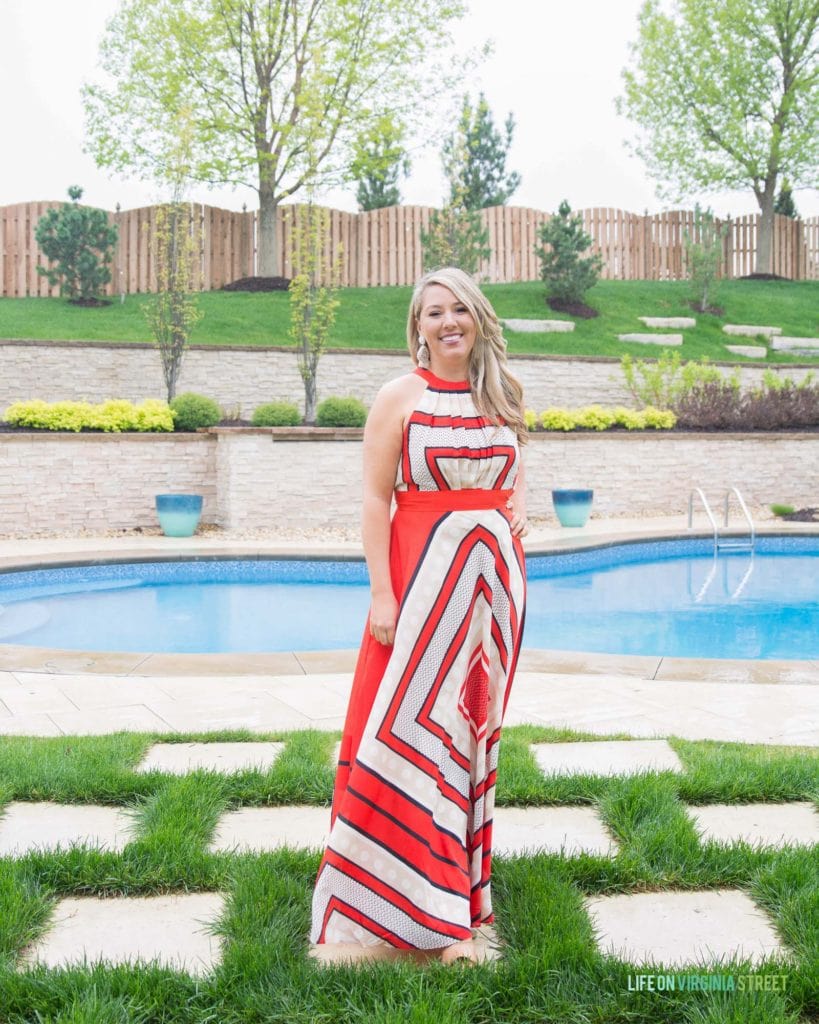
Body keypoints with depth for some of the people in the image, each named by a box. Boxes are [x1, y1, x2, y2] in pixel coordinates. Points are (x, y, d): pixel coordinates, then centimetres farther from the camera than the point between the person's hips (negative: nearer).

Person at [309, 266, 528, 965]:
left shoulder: (501, 396, 10)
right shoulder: (402, 396, -3)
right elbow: (376, 500, -7)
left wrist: (518, 512, 1)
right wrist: (382, 593, -14)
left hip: (496, 579, 5)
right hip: (423, 573, -4)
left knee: (472, 726, 10)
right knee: (409, 726, -4)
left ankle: (449, 908, 24)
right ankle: (395, 911, 10)